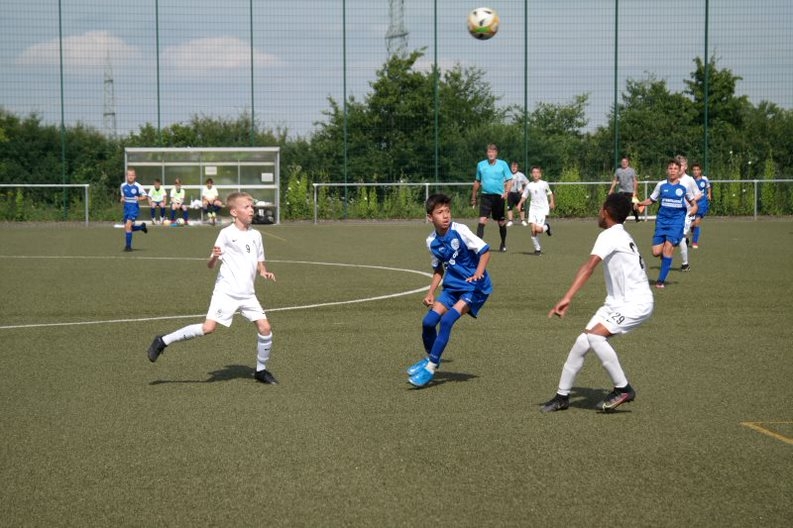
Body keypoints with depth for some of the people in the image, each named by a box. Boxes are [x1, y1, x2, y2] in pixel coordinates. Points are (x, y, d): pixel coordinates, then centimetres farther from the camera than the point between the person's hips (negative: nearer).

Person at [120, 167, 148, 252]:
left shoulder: (138, 186, -9)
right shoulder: (123, 186, 4)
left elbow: (145, 196, -4)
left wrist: (139, 198, -24)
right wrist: (122, 199, -4)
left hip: (134, 208, -6)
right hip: (126, 208, 6)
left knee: (128, 225, -21)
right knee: (126, 228, 12)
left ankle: (128, 245, -13)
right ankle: (142, 226, 41)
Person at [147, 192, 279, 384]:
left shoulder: (256, 235, 10)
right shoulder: (226, 234, -5)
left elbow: (259, 264, 20)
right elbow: (210, 265, -4)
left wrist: (264, 273, -1)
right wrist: (214, 257, -27)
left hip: (248, 294, 5)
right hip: (226, 291, -5)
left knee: (265, 327, -4)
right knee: (208, 327, -17)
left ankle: (261, 370, 14)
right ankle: (163, 341, -4)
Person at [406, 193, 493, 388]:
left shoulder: (460, 231, -17)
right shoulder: (432, 242, 1)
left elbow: (485, 251, -16)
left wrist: (478, 273, -32)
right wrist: (431, 293, 5)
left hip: (475, 287, -6)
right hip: (452, 286, 6)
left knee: (447, 320, -21)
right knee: (428, 321, -4)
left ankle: (431, 366, -11)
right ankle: (431, 358, 23)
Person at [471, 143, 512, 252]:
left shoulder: (503, 164, 1)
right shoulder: (481, 165, 7)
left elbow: (509, 180, 0)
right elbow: (477, 181, 17)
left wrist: (506, 192, -17)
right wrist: (474, 197, 19)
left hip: (499, 196, -1)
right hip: (486, 196, 1)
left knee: (501, 222, 10)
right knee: (482, 220, -15)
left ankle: (503, 244, 30)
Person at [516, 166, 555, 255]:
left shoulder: (544, 184, 1)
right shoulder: (529, 185, 7)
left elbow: (550, 193, 13)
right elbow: (524, 196, 14)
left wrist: (552, 202, 1)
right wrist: (520, 203, -1)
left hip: (543, 208, -3)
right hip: (533, 208, 3)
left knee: (538, 229, -18)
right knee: (533, 230, -8)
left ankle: (546, 227, 18)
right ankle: (537, 249, 6)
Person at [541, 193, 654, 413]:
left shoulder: (610, 236, -17)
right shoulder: (622, 235, 14)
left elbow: (589, 267, -31)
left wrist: (567, 298, -41)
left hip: (636, 303, -10)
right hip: (617, 302, 10)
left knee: (594, 336, -26)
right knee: (582, 342, 2)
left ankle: (623, 389, -15)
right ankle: (562, 396, 11)